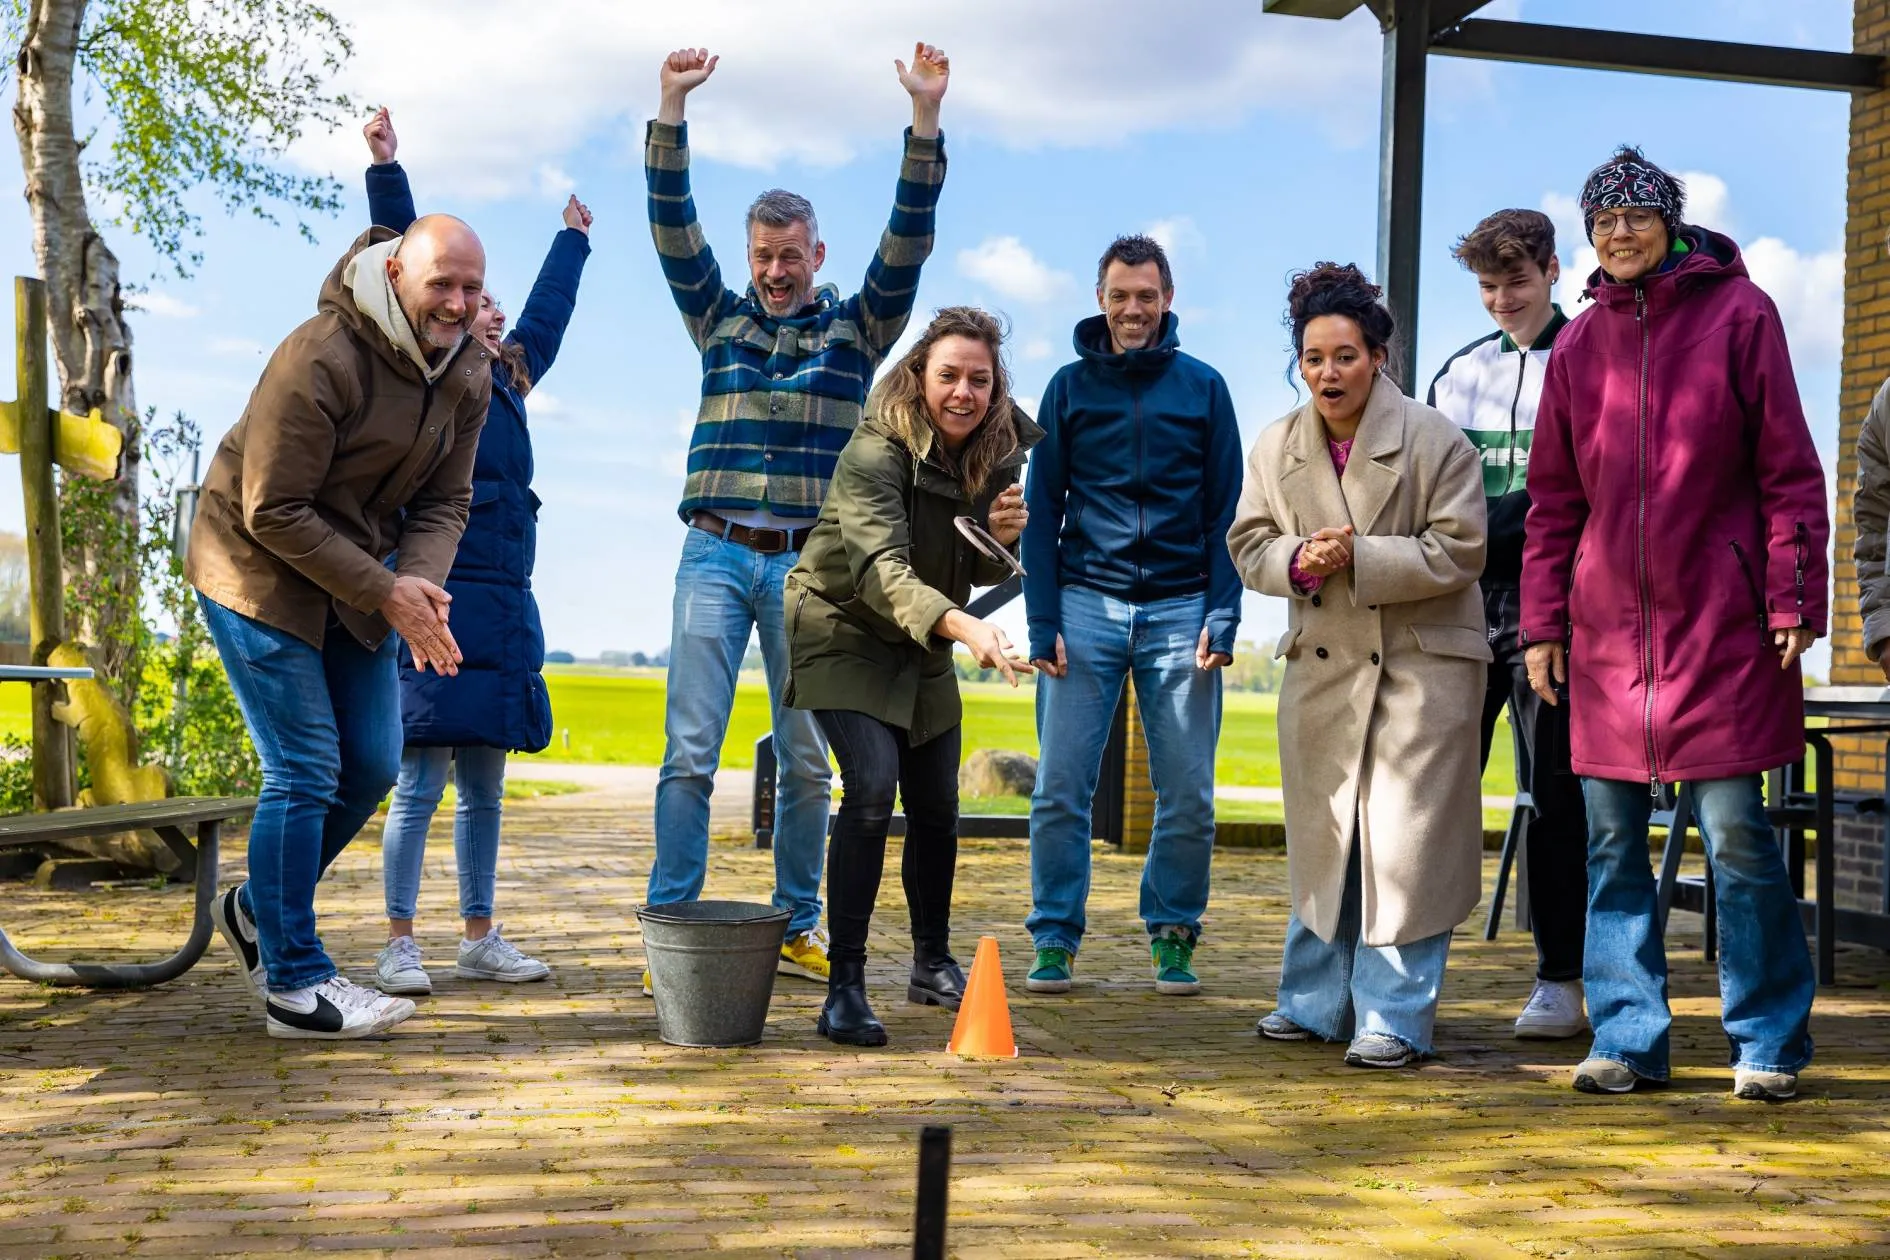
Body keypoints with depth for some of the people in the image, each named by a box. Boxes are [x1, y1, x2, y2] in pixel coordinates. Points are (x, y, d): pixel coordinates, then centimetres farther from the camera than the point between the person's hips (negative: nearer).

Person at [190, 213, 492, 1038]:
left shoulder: (469, 374, -3)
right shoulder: (321, 359, -25)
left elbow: (444, 501, 1)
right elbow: (274, 513, -23)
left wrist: (421, 582, -21)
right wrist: (385, 593, -25)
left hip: (357, 579, 8)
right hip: (259, 571, -7)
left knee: (373, 765, 7)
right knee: (304, 772, -10)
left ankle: (258, 910, 29)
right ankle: (294, 985, -1)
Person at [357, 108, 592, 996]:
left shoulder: (504, 384, 16)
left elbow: (548, 312, 32)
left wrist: (572, 241, 45)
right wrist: (385, 169, -13)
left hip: (503, 607, 7)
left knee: (483, 787, 11)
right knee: (420, 784, -4)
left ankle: (479, 940, 17)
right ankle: (399, 945, 2)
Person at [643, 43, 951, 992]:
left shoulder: (856, 328, 10)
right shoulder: (719, 318, 12)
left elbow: (908, 239, -1)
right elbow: (674, 227, 3)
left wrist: (926, 117, -11)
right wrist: (671, 110, -8)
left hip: (809, 566, 0)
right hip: (716, 556, 0)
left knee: (807, 760, 6)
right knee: (690, 750, -5)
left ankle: (796, 929, 16)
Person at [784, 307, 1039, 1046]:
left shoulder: (1000, 452, -8)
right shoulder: (876, 452, -28)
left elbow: (983, 576, 3)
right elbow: (881, 569, -41)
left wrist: (1003, 538, -21)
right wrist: (959, 625, -57)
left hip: (921, 651, 6)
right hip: (843, 631, -6)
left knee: (936, 806, 9)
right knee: (872, 785, -23)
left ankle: (932, 964, 30)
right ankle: (844, 988, -17)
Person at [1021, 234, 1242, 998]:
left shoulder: (1203, 388, 7)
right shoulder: (1070, 387, 8)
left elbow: (1226, 513, 6)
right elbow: (1042, 511, 6)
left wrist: (1222, 618, -5)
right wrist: (1043, 621, -4)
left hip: (1180, 612, 0)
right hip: (1087, 607, 0)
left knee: (1188, 795, 1)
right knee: (1061, 787, -4)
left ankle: (1172, 936, 15)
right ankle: (1054, 938, 6)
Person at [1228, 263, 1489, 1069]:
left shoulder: (1435, 441, -9)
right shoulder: (1276, 447, 4)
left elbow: (1457, 552, -13)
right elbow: (1249, 543, 8)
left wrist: (1359, 559, -20)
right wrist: (1297, 561, -13)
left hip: (1423, 667, -4)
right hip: (1322, 668, 5)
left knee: (1405, 842, -5)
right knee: (1322, 838, 12)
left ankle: (1395, 1016, 4)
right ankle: (1318, 1000, 25)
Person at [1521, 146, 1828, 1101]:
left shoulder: (1738, 313, 2)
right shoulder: (1580, 344, 12)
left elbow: (1788, 471, -1)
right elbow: (1553, 499, 15)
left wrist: (1793, 600, -8)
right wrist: (1542, 621, 9)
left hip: (1721, 624, -4)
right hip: (1608, 626, 4)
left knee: (1736, 832, -2)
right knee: (1612, 841, 5)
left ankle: (1769, 1043, 12)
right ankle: (1627, 1038, 15)